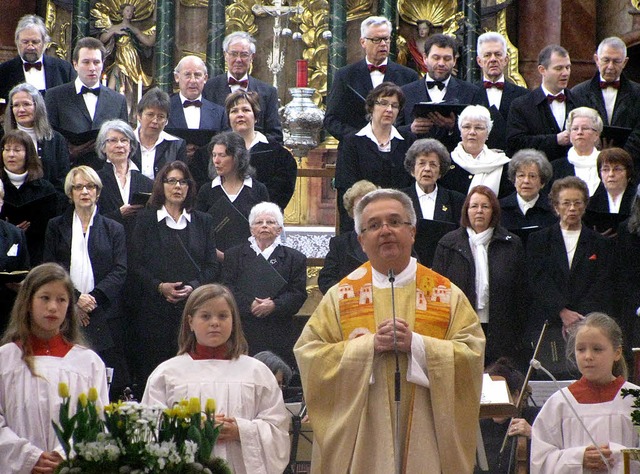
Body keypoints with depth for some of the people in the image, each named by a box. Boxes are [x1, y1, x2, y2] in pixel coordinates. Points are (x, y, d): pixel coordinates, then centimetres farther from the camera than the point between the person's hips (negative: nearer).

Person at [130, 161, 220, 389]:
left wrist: (193, 287, -9)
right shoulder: (146, 220, 9)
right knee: (153, 371, -5)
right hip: (155, 308, -1)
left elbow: (213, 265, 8)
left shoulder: (203, 222, 15)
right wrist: (159, 287, -13)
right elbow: (136, 265, 2)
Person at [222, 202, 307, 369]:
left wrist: (274, 305, -13)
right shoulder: (234, 255, 15)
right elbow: (227, 289, 4)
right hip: (244, 332, 0)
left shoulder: (294, 258, 13)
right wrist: (250, 305, -12)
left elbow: (298, 294, 4)